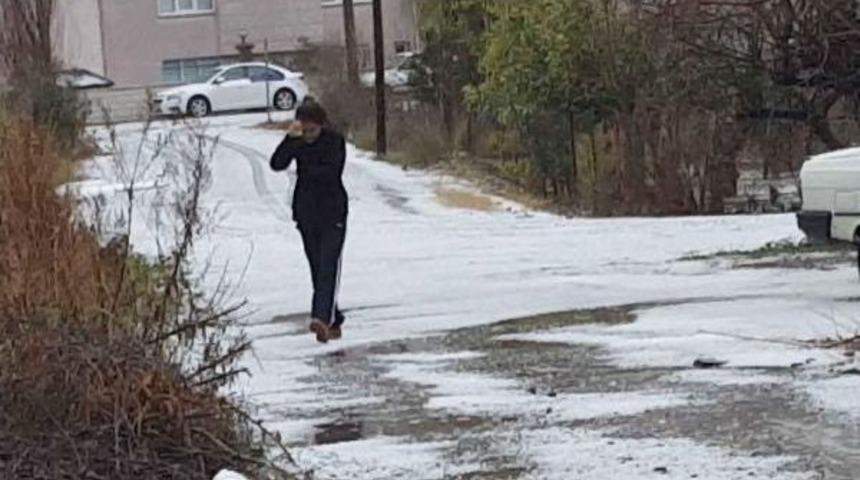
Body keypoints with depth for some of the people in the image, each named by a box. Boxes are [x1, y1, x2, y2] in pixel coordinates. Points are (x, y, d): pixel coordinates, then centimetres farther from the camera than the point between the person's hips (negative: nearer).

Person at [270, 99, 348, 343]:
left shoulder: (335, 141, -7)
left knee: (328, 265, -16)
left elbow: (333, 171, -20)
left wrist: (306, 168, -10)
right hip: (306, 211, 5)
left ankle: (322, 317, -29)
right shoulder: (298, 142, 2)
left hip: (332, 212, -5)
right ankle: (333, 321, 15)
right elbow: (277, 164, -13)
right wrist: (290, 139, -24)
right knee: (317, 268, 7)